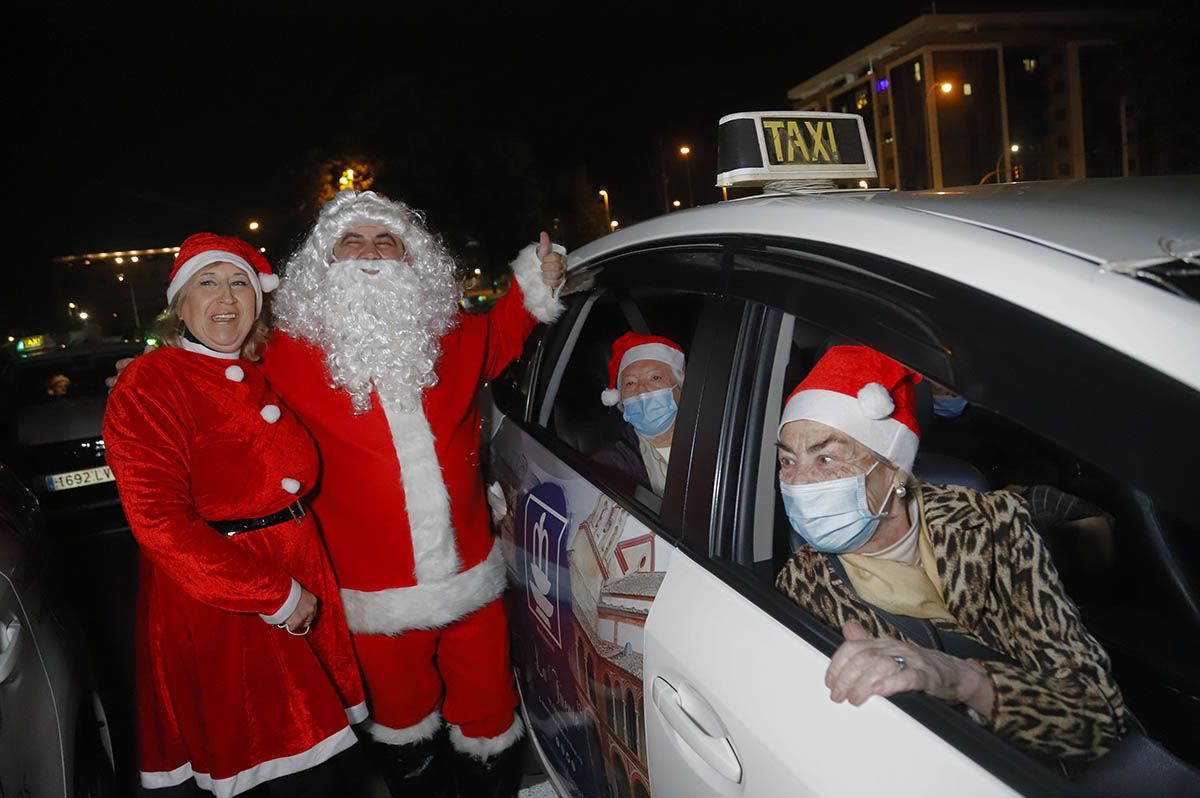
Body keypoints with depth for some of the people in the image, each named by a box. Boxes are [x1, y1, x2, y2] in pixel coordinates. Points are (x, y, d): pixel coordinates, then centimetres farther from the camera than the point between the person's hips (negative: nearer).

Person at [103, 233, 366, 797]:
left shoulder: (266, 378, 9)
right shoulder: (148, 385, -11)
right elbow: (159, 522, -19)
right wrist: (274, 596, -20)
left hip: (301, 589, 6)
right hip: (214, 606, -6)